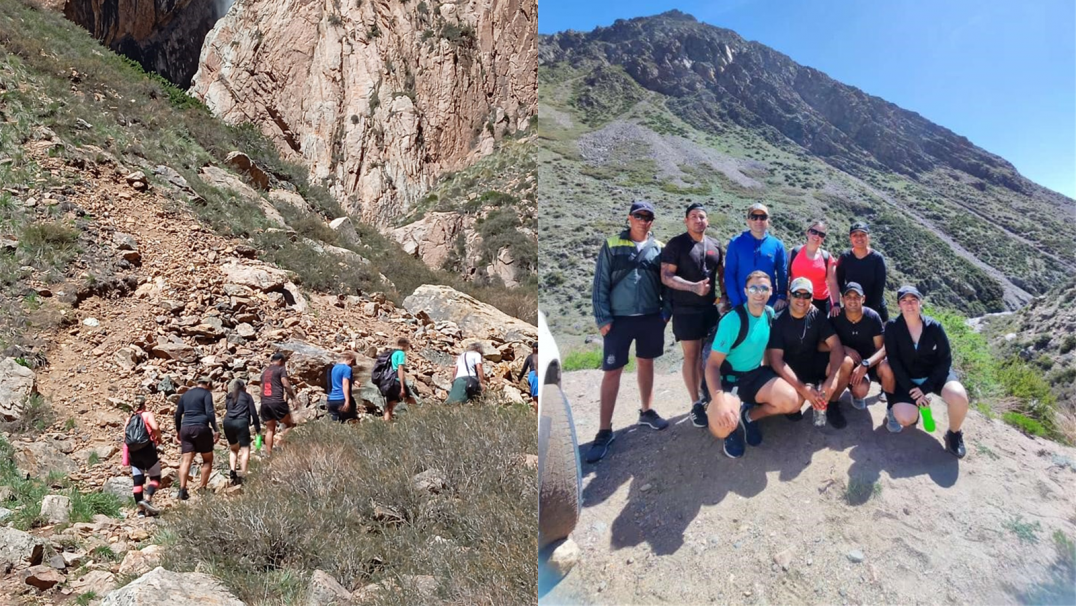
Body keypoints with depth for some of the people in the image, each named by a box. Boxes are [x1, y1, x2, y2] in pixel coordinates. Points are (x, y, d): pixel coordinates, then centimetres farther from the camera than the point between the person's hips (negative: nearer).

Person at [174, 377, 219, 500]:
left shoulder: (185, 394, 17)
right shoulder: (206, 393, -1)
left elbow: (177, 414, 18)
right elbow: (210, 412, -12)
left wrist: (178, 431, 27)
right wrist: (215, 430, -12)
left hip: (186, 428, 5)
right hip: (201, 428, -5)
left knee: (186, 461, 4)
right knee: (208, 459, 8)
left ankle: (182, 491, -5)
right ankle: (202, 489, 5)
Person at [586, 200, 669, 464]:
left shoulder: (658, 248, 6)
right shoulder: (612, 245, -3)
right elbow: (600, 283, -4)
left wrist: (666, 311, 2)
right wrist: (602, 317, -9)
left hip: (651, 318, 3)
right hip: (619, 319, -3)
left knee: (646, 363, 16)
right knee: (612, 372, -1)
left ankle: (646, 412, 36)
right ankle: (605, 431, 7)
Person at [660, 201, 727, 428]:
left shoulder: (714, 246, 9)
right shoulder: (676, 244, -7)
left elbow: (722, 273, 20)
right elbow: (666, 276, -14)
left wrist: (725, 295, 5)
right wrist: (694, 287, -24)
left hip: (710, 308, 5)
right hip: (686, 310, -5)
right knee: (691, 355, -2)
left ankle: (706, 396, 23)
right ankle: (696, 404, 5)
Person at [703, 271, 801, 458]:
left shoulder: (770, 313, -1)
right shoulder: (732, 321, -22)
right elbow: (712, 364, -23)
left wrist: (773, 382, 12)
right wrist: (719, 400, -37)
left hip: (756, 374, 6)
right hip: (729, 379, -6)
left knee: (795, 401, -15)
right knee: (722, 426, -31)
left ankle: (749, 415, 9)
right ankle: (731, 429, 8)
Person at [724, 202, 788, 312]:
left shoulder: (777, 245, 2)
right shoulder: (736, 243, -4)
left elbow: (783, 274, 7)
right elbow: (729, 274, -5)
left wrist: (782, 296, -5)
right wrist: (736, 303, -11)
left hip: (770, 305, 2)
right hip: (742, 305, -1)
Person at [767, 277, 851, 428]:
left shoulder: (818, 316, -6)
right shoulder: (778, 320, -16)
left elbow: (836, 346, -14)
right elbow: (775, 360, -21)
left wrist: (832, 378, -32)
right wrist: (802, 388, -31)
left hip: (814, 363, 4)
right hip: (791, 371, -4)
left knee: (846, 363, -24)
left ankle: (833, 405, 2)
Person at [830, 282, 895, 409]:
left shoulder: (873, 317, -15)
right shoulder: (836, 318, -15)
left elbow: (883, 349, -16)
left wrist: (865, 364, -33)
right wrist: (844, 348, -28)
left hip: (871, 361, 1)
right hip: (850, 363, -1)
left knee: (887, 368, -35)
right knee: (861, 389, -34)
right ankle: (856, 394, 8)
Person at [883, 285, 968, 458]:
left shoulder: (934, 326, -10)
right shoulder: (892, 327, -13)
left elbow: (945, 359, -8)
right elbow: (893, 361, -13)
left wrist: (926, 387, -17)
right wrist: (911, 389, -20)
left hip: (935, 375, 1)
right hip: (906, 379, -1)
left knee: (959, 397, -31)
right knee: (906, 419, -25)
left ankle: (954, 434, -1)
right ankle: (897, 407, 14)